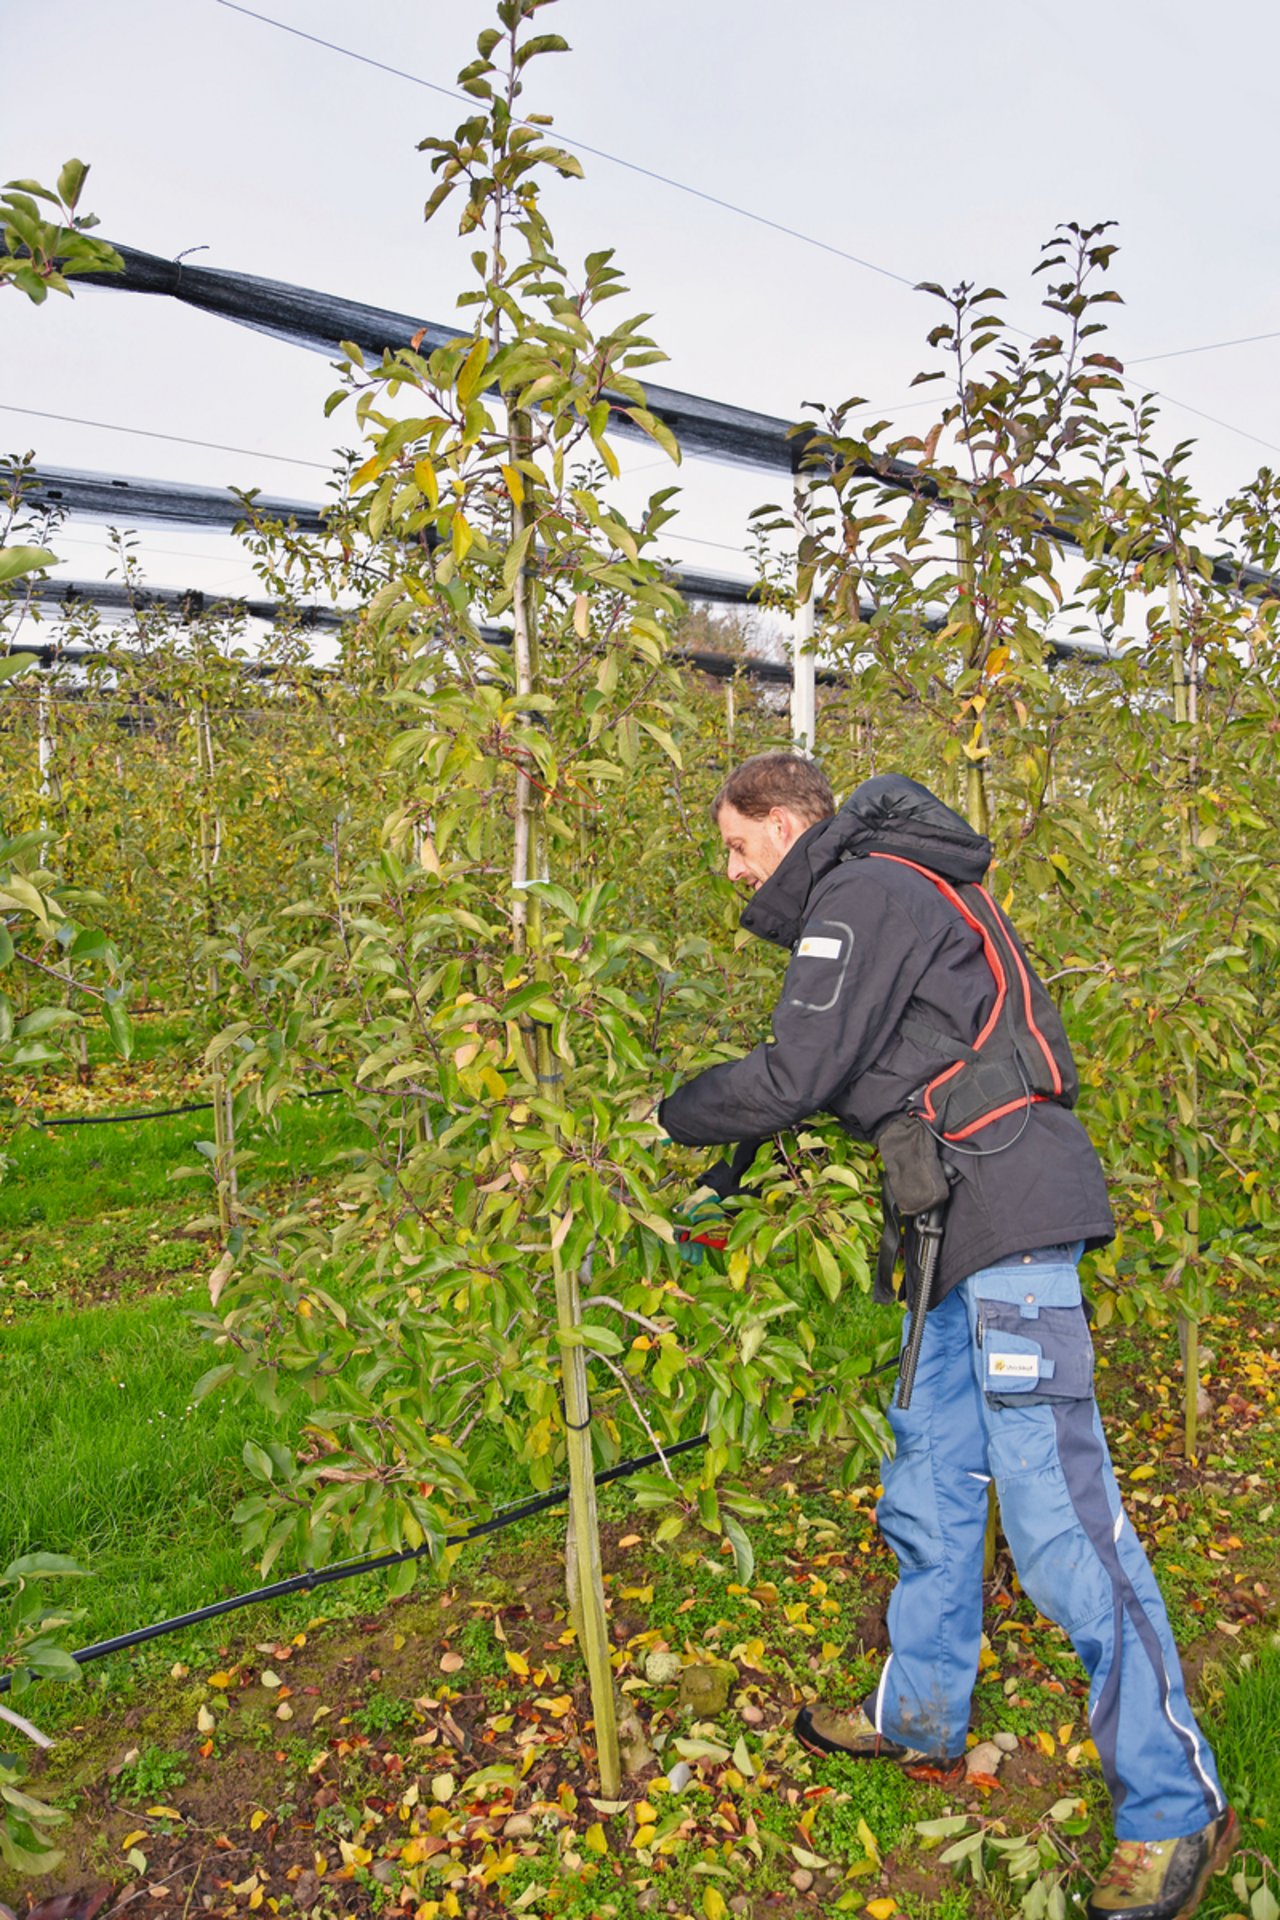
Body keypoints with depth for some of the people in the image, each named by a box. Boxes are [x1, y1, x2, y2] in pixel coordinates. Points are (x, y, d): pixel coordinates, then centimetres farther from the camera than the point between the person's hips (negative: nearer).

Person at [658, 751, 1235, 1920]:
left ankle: (1175, 1809, 3)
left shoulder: (866, 890, -10)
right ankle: (922, 1721, 33)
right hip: (964, 1226, 11)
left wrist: (667, 1115, 1)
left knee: (1058, 1514, -8)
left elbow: (796, 1077, -15)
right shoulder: (873, 896, 23)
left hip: (1009, 1214, -11)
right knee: (931, 1488, 18)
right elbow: (852, 1076, 24)